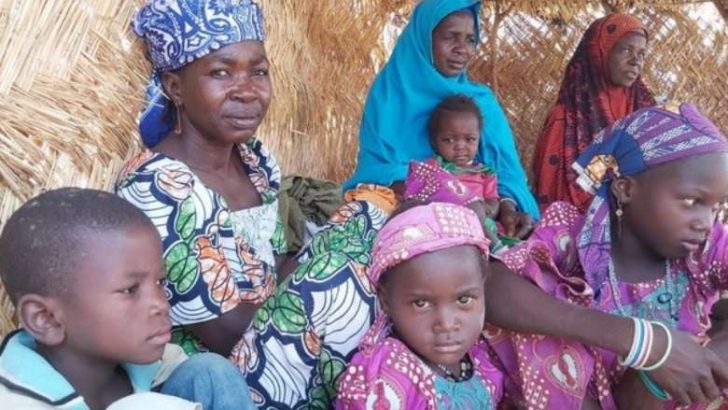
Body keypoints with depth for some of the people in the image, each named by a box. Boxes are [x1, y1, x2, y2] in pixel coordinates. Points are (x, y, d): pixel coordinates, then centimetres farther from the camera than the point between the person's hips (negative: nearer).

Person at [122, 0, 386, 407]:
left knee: (365, 222, -2)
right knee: (347, 270, -21)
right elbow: (228, 336, -22)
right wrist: (308, 264, -11)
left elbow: (280, 273, 6)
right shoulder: (152, 190, -22)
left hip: (268, 341, 8)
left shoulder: (256, 160, 2)